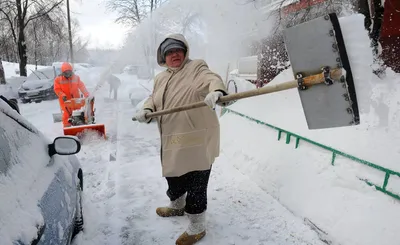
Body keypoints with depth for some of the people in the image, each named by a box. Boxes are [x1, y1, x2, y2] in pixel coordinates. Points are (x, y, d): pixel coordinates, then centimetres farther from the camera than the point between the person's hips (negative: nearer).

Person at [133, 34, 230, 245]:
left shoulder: (196, 67, -5)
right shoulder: (160, 79, 18)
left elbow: (212, 79, -23)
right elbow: (154, 99, 20)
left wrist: (216, 91, -48)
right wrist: (146, 110, -4)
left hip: (197, 140, -7)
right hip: (172, 141, 8)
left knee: (196, 184, 2)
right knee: (173, 175, 25)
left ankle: (197, 227, 21)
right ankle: (177, 206, 53)